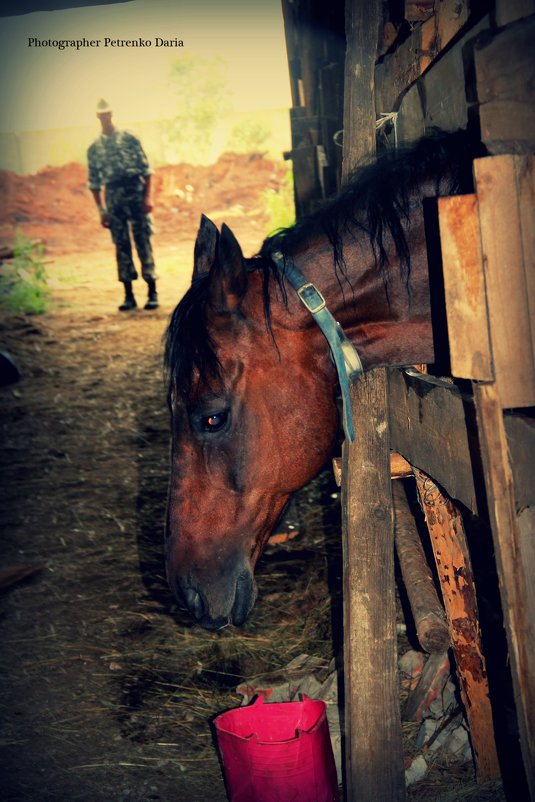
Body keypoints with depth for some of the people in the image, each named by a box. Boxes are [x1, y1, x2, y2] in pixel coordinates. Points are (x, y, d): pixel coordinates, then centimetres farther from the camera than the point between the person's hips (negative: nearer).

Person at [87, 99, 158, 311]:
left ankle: (152, 293, 0)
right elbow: (94, 182, 11)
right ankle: (128, 295, 8)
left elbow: (146, 169, 2)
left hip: (135, 192, -2)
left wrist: (148, 197, -7)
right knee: (121, 246, 3)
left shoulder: (129, 138, 4)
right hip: (112, 197, 2)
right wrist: (101, 210, 5)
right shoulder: (94, 148, 10)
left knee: (143, 242, -2)